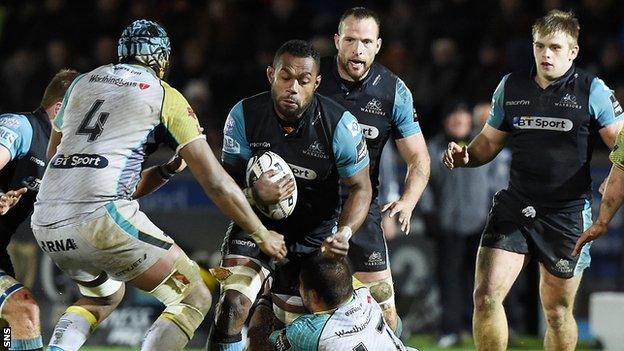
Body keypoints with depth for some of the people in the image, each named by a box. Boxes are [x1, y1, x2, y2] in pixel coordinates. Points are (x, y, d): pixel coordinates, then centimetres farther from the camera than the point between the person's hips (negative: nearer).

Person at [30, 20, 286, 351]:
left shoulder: (82, 83, 22)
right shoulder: (165, 96, 9)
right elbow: (215, 182, 6)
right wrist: (263, 236, 17)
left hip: (45, 221, 6)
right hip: (101, 218, -6)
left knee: (105, 295, 33)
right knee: (195, 298, 8)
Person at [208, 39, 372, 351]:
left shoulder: (340, 125, -19)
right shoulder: (245, 115, -16)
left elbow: (360, 188, -8)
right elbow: (227, 180, -7)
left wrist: (344, 232, -26)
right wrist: (255, 194, -30)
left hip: (314, 236, 1)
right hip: (256, 222, 0)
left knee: (291, 324, 4)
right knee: (233, 307, -20)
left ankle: (267, 308, 36)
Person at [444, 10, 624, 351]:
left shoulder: (592, 90, -3)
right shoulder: (511, 87, 8)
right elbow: (490, 141, 18)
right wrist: (465, 155, -3)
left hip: (567, 214, -3)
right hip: (514, 207, 3)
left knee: (557, 312, 5)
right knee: (485, 296, -10)